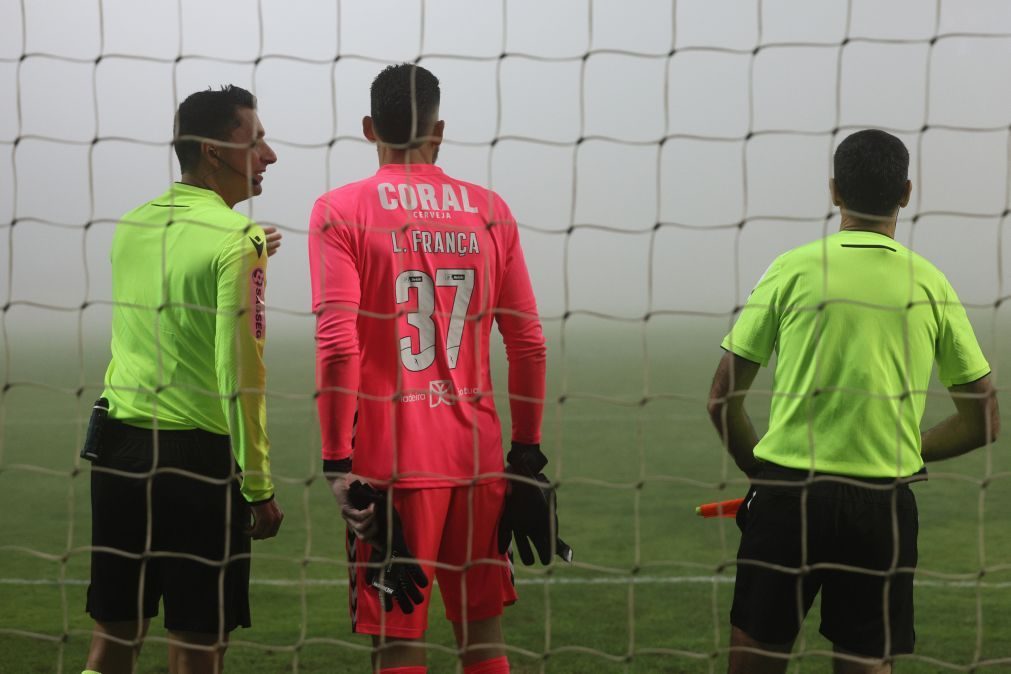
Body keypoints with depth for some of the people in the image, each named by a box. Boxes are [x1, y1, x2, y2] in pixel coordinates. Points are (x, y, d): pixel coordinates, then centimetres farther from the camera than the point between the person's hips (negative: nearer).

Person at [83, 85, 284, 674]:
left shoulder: (131, 228, 9)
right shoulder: (236, 237, -10)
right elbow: (239, 369, -15)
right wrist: (259, 486, -11)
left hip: (121, 442, 6)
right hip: (199, 451, -6)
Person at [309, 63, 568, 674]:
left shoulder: (342, 211, -3)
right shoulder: (490, 211, 8)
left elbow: (338, 347, -12)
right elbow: (529, 343, 8)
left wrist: (339, 467, -10)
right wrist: (528, 452, 15)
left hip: (393, 458, -3)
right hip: (480, 455, 3)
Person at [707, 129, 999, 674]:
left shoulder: (793, 269, 1)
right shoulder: (931, 286, 5)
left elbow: (722, 400, 3)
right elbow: (983, 421, 10)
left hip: (786, 497, -1)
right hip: (884, 505, 1)